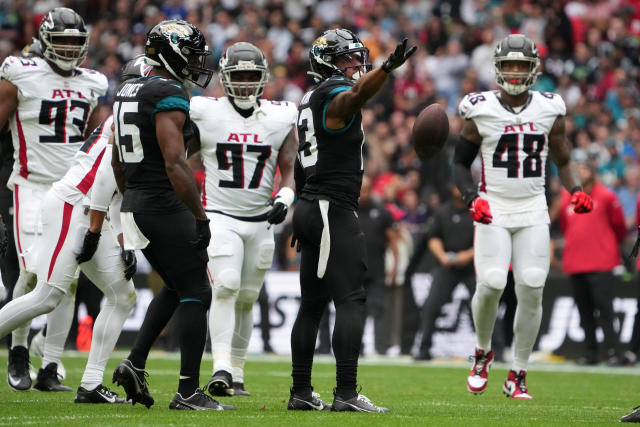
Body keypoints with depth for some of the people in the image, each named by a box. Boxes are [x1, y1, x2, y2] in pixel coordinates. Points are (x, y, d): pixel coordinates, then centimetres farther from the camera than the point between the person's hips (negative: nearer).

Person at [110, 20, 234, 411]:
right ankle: (189, 392, -2)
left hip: (135, 206, 9)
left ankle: (134, 364, 13)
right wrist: (201, 217, -19)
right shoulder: (171, 96, -15)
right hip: (165, 207, -9)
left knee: (177, 287, 22)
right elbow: (175, 164, -22)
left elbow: (118, 163, 20)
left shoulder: (127, 93, 14)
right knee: (195, 294, -2)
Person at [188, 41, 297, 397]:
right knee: (226, 287, -21)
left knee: (246, 300, 9)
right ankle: (221, 368, -27)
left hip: (261, 221, 3)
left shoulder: (280, 118, 3)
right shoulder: (206, 115, -3)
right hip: (220, 217, -3)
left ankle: (236, 374, 18)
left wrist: (284, 198, -14)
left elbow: (290, 169, 3)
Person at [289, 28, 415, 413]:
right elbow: (357, 94, -37)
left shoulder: (311, 101, 18)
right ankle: (346, 393, -18)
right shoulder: (336, 94, -11)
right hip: (333, 210, -10)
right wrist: (388, 68, -55)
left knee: (313, 304, 12)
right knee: (351, 300, -12)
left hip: (312, 208, 10)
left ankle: (301, 392, 15)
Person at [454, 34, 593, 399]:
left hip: (533, 209, 2)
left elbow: (563, 160, 17)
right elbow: (460, 163, 6)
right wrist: (472, 198, -10)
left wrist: (577, 190, -2)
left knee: (531, 290, -7)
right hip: (493, 208, -2)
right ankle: (483, 352, 12)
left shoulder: (549, 110, 5)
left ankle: (518, 375, 6)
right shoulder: (481, 111, -1)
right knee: (491, 284, -17)